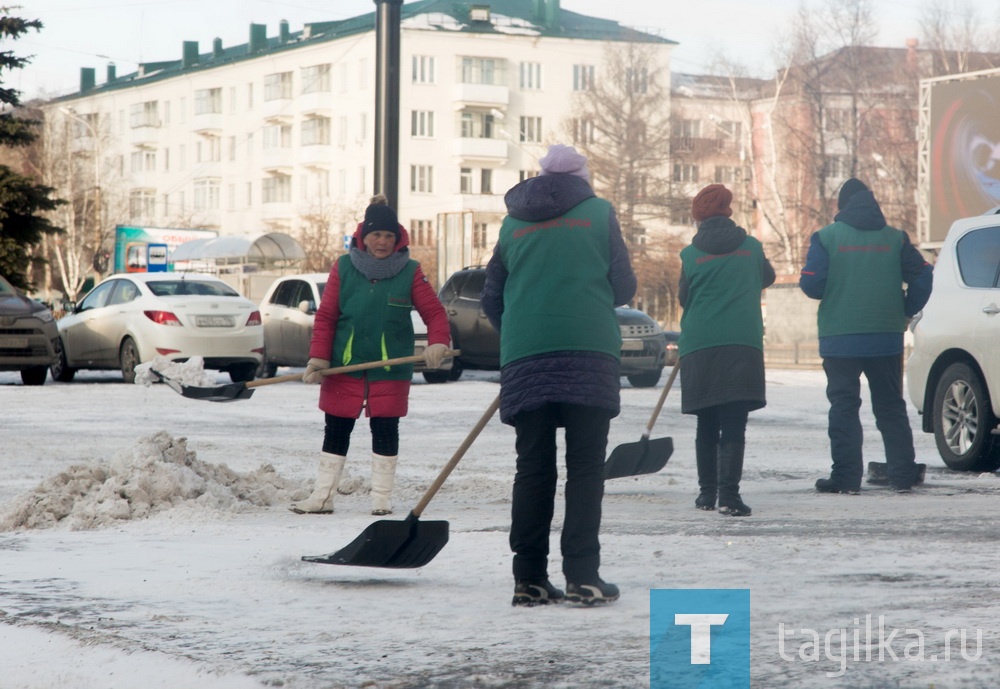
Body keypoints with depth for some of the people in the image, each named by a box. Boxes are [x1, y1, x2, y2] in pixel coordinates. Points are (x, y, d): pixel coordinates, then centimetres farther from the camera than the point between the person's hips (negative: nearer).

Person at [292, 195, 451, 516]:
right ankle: (323, 496, 15)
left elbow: (434, 311, -2)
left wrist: (437, 343, -21)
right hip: (345, 366, 1)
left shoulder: (409, 272, 0)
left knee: (385, 430, 3)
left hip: (390, 370, -1)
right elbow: (325, 316, 1)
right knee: (336, 430, 7)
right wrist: (318, 359, -9)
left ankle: (381, 498, 13)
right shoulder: (344, 268, 1)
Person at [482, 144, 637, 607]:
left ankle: (529, 579, 3)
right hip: (589, 354, -3)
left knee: (533, 468, 5)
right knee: (585, 466, 0)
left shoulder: (513, 223, 15)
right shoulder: (598, 212, 8)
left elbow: (492, 299, 16)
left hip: (526, 359, 3)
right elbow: (623, 286, 8)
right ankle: (582, 577, -5)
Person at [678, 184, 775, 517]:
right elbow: (767, 278, 24)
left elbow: (684, 298, 11)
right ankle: (729, 493, -15)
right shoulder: (751, 247, 5)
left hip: (699, 344, 0)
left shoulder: (691, 254, 0)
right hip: (744, 344, 0)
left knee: (706, 424, 13)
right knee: (734, 425, -4)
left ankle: (707, 492, 17)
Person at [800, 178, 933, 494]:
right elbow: (922, 276, 0)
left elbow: (811, 284, -9)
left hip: (840, 339, -3)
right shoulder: (895, 238, 5)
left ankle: (846, 477, -3)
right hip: (887, 337, 3)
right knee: (891, 406, 11)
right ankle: (903, 475, 8)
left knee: (843, 406, 2)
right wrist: (906, 311, 12)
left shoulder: (826, 237, -4)